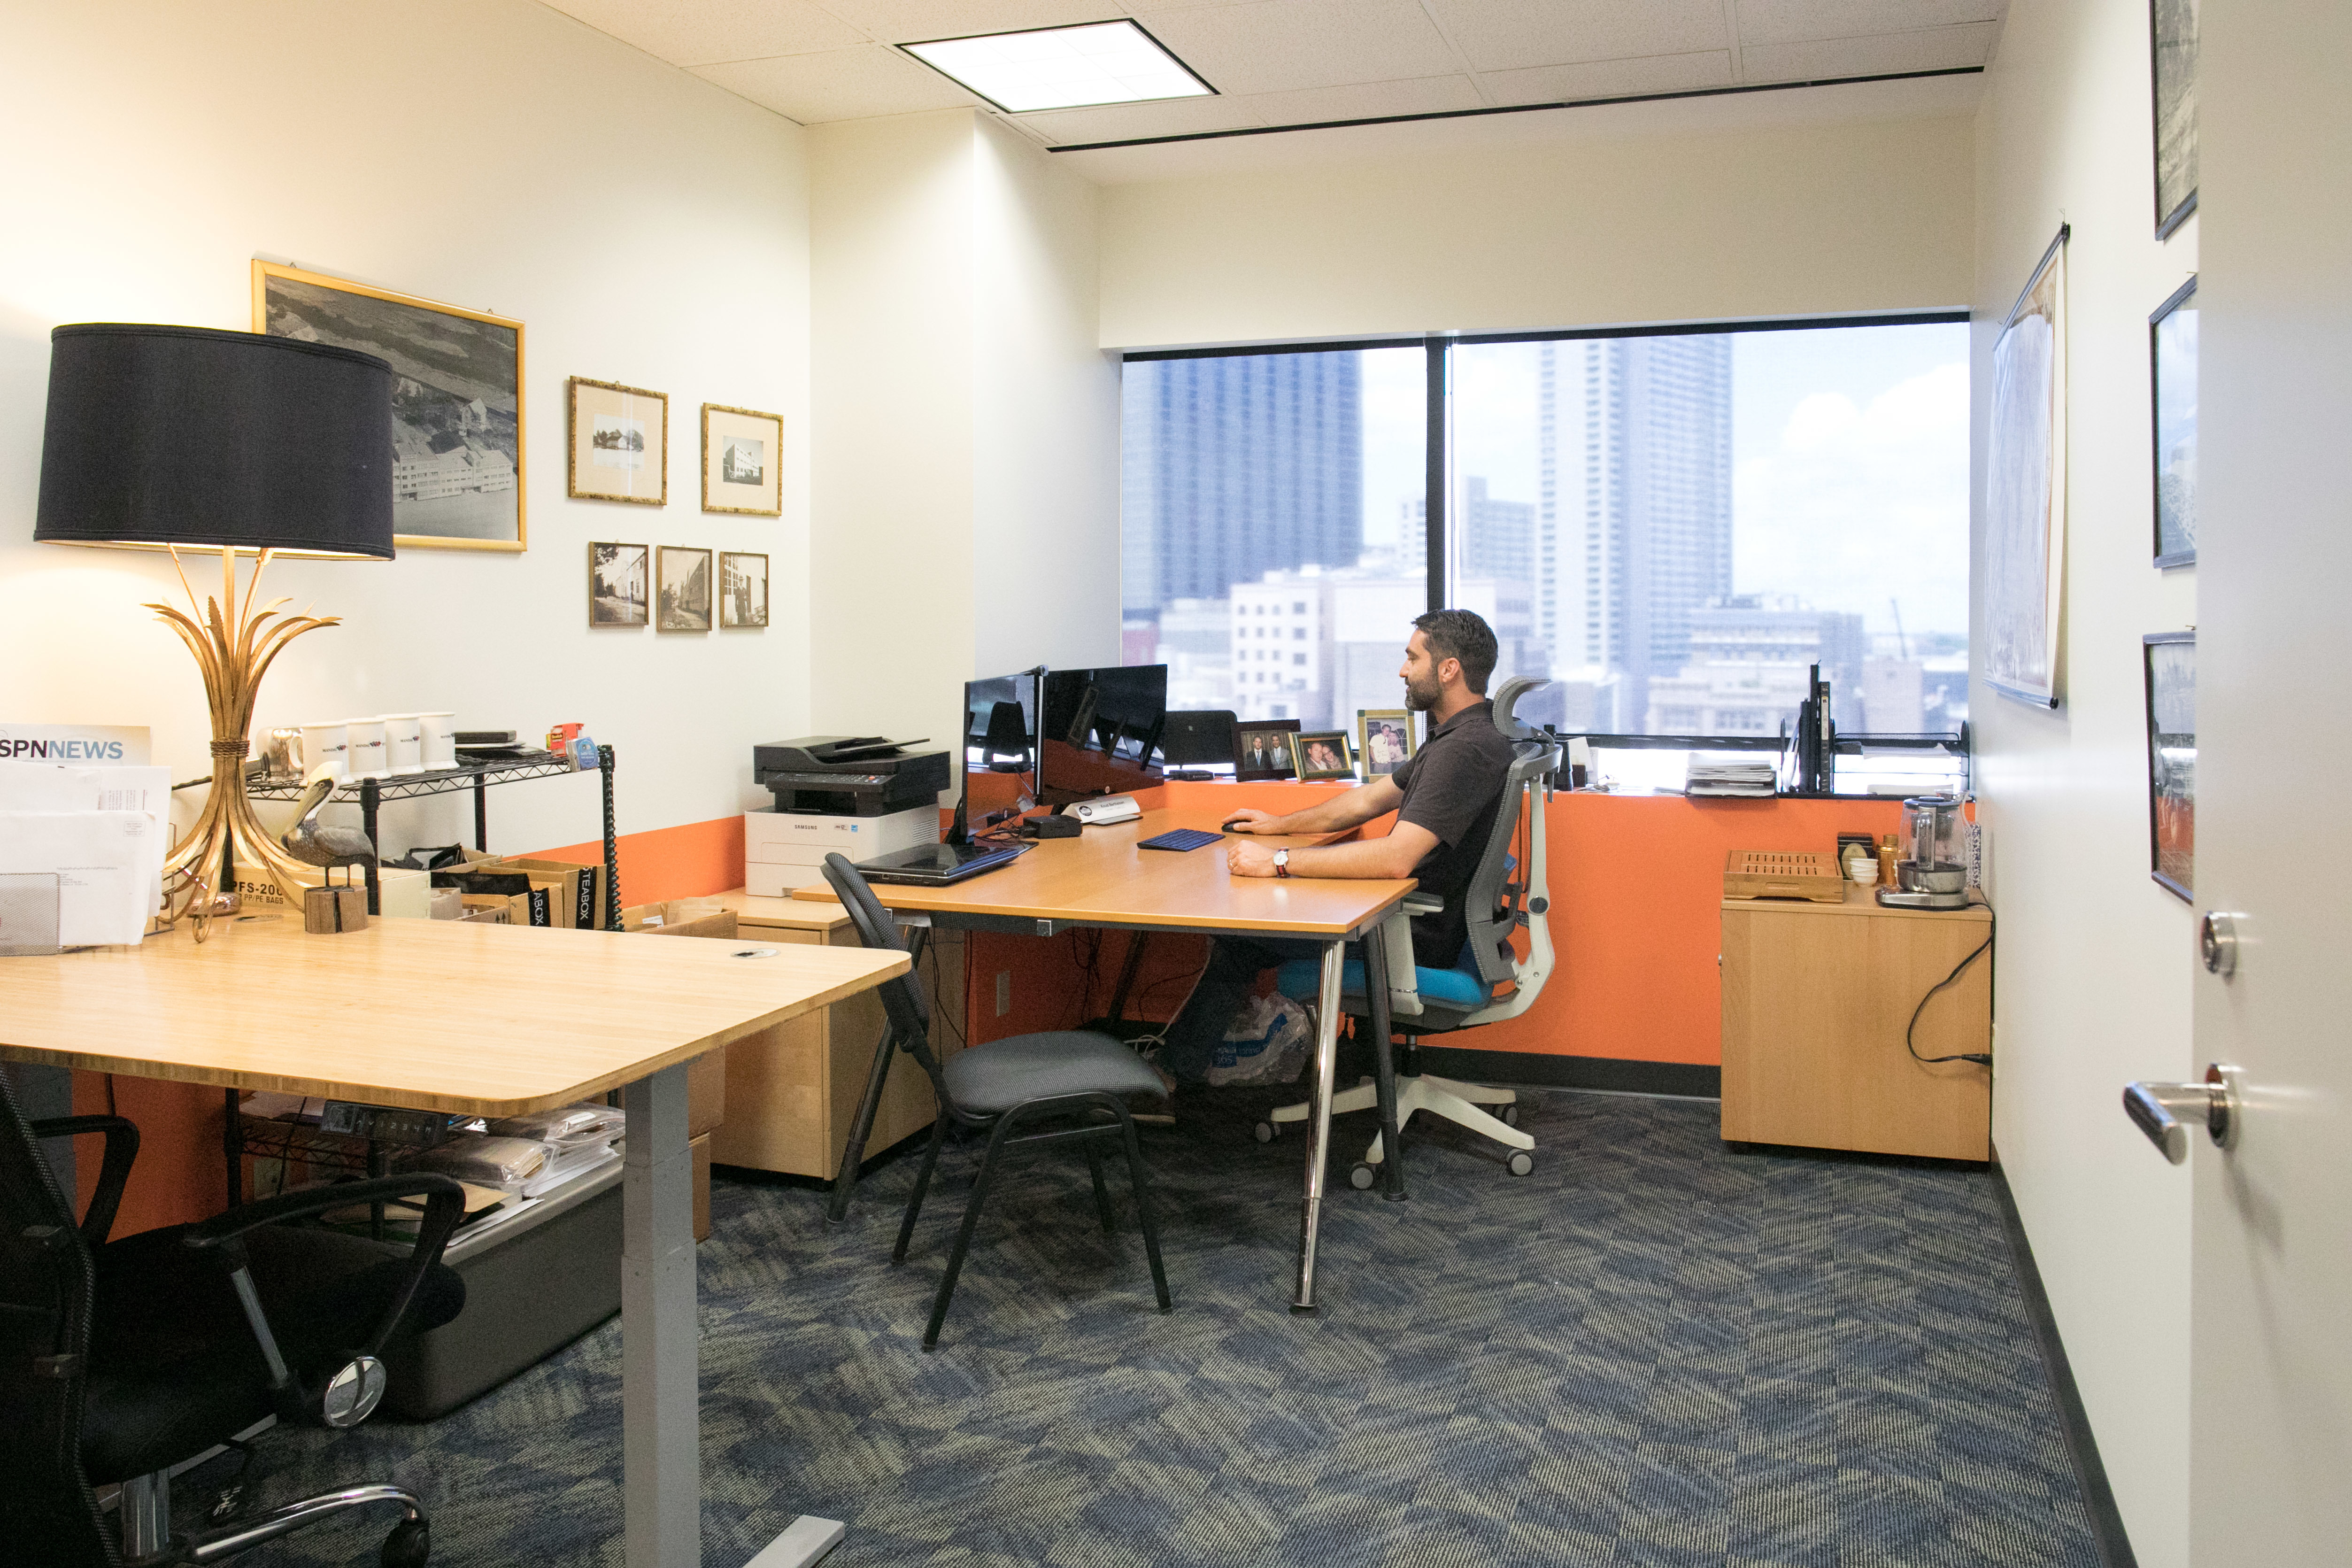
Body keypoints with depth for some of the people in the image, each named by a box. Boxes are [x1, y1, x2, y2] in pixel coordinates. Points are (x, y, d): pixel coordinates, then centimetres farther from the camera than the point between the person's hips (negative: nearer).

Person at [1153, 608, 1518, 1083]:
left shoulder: (1466, 749, -25)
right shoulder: (1456, 736, 12)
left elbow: (1395, 857, -34)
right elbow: (1369, 799, 23)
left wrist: (1280, 861, -29)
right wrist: (1281, 824, 23)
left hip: (1420, 937, -10)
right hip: (1419, 918, 10)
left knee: (1238, 931, -1)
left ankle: (1179, 1066, 17)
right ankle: (1181, 1055, 18)